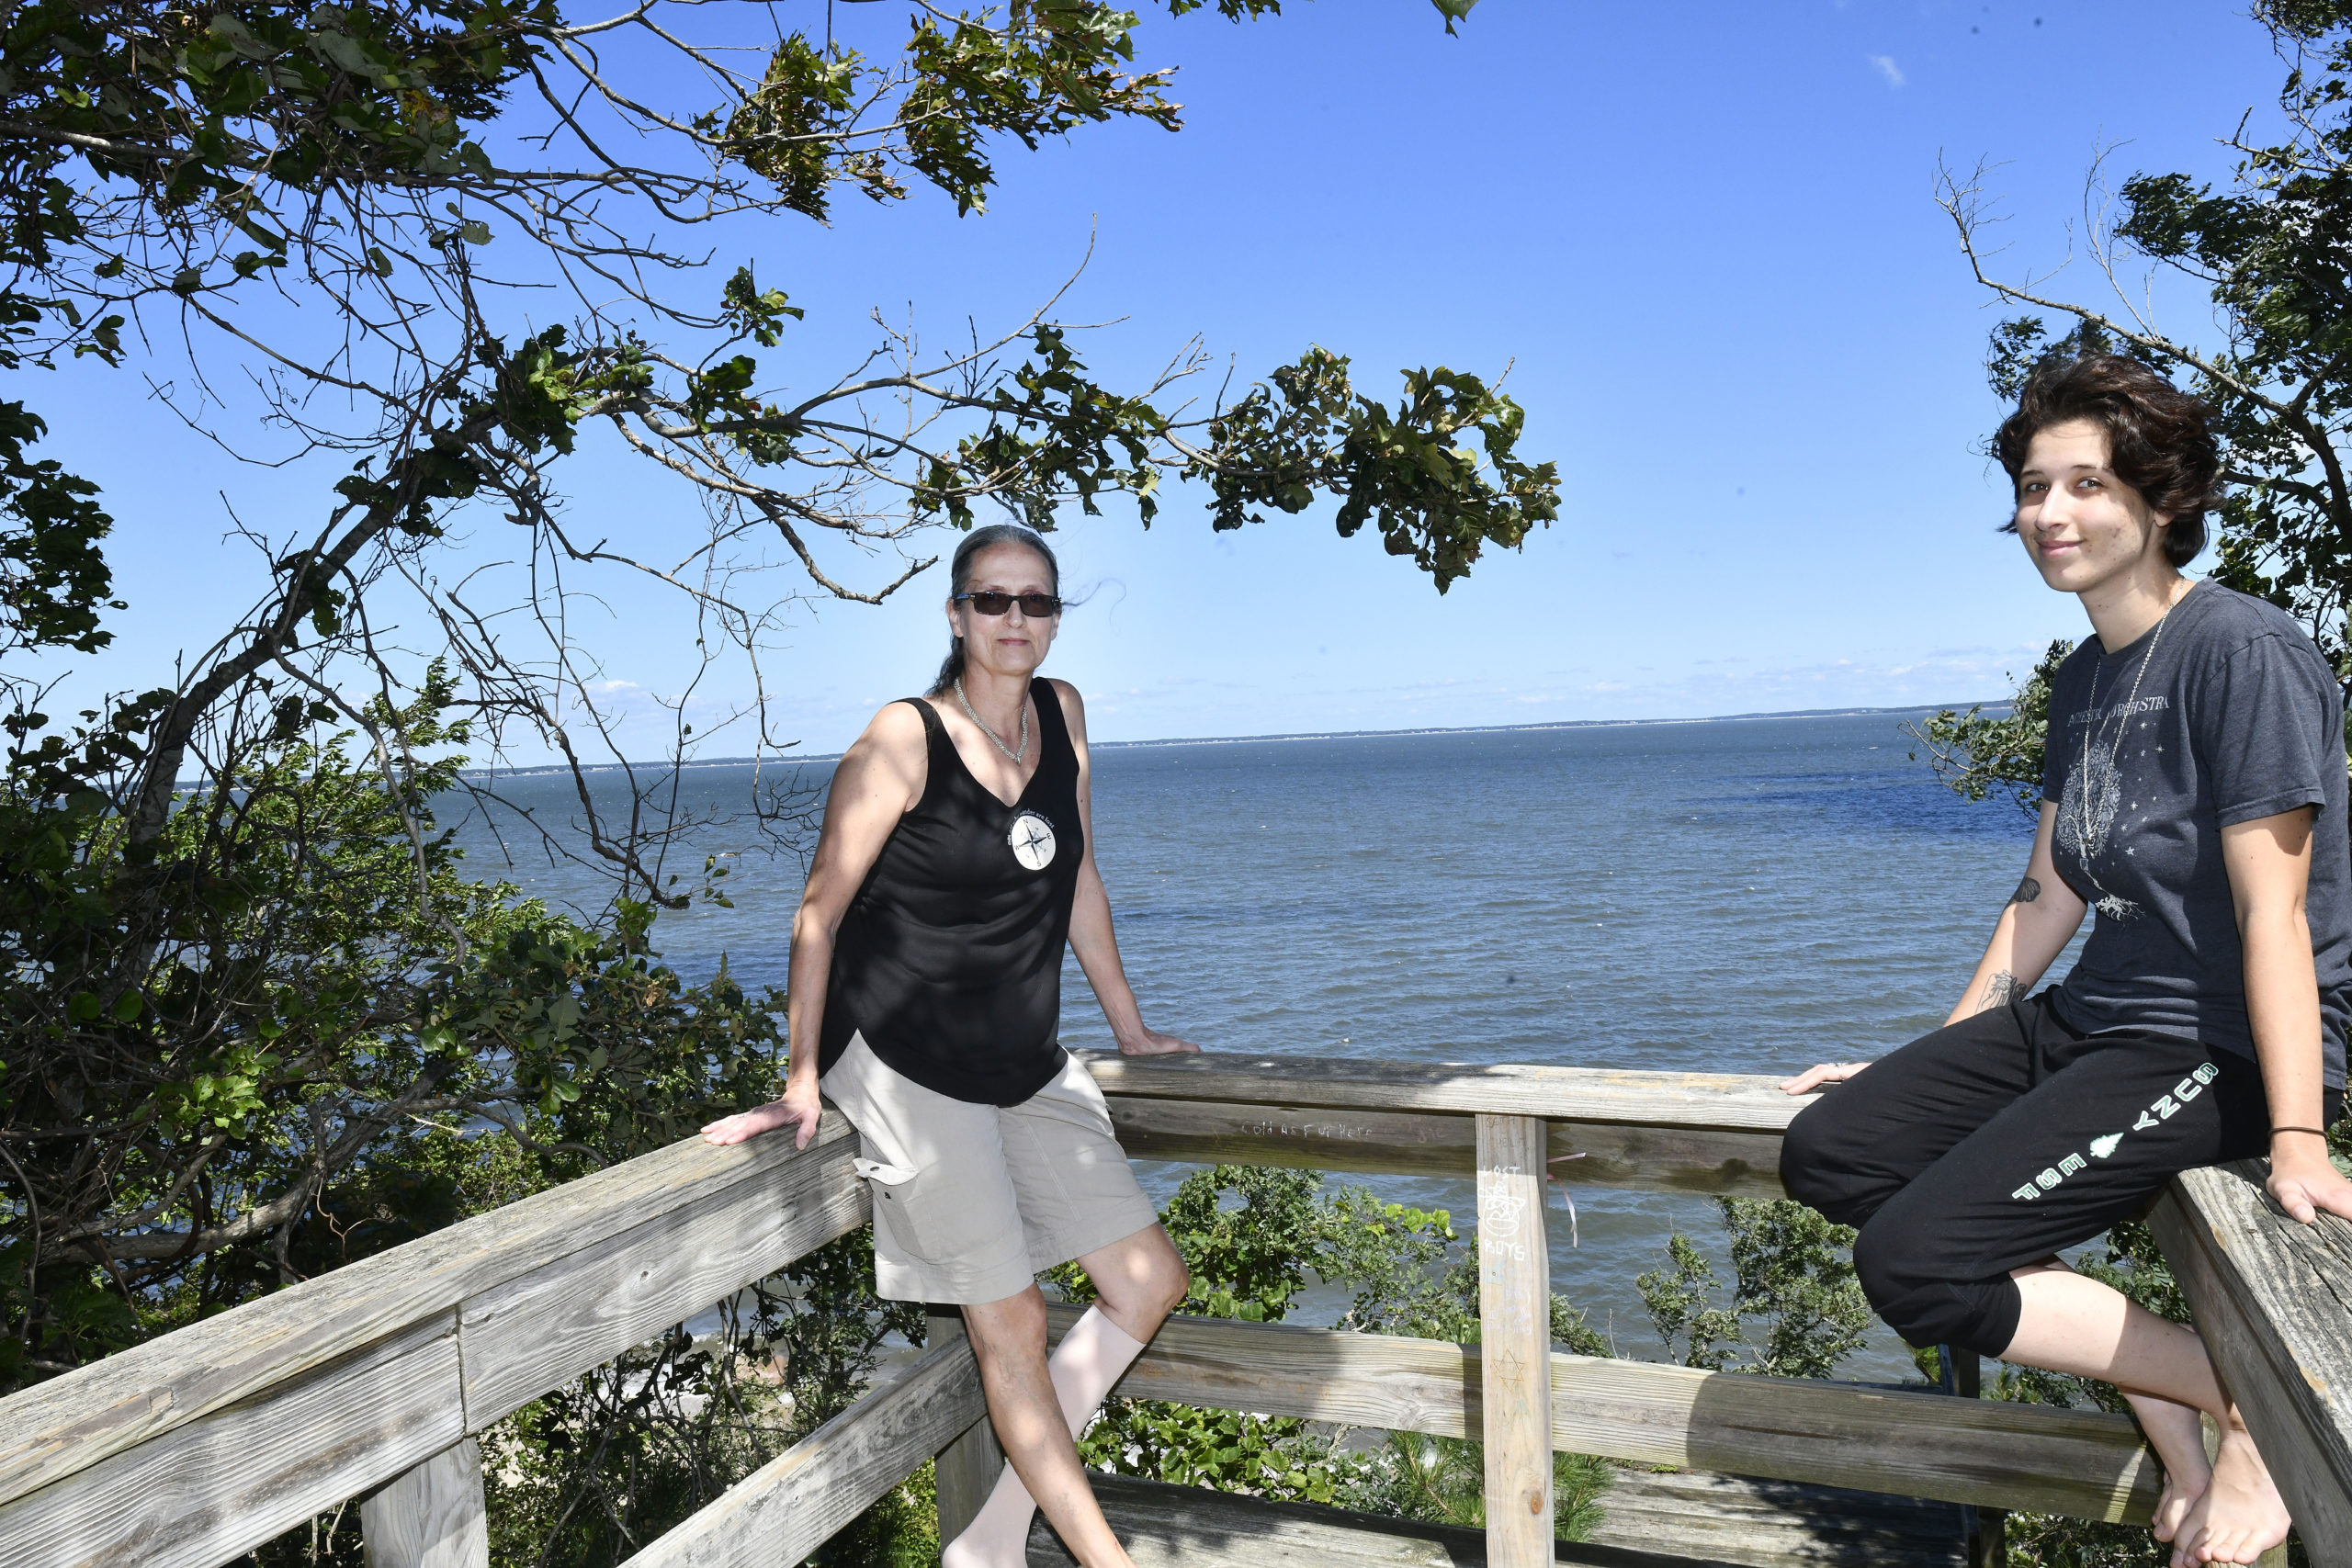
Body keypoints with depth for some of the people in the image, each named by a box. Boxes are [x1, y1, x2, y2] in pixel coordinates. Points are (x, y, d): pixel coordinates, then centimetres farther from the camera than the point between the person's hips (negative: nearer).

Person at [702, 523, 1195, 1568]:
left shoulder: (1062, 711, 4)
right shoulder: (904, 739, -13)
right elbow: (823, 909, -9)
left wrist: (1130, 1028, 17)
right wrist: (800, 1081, -9)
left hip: (1028, 1069, 7)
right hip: (906, 1069, -7)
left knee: (1150, 1283, 7)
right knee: (1012, 1324, -2)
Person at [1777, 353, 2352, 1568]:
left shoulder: (2244, 655, -13)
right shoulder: (2084, 678, 12)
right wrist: (1929, 1067, 15)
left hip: (2220, 1050, -9)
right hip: (2091, 1017, 9)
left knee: (1912, 1267, -20)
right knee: (1827, 1154, -4)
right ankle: (2171, 1426, 0)